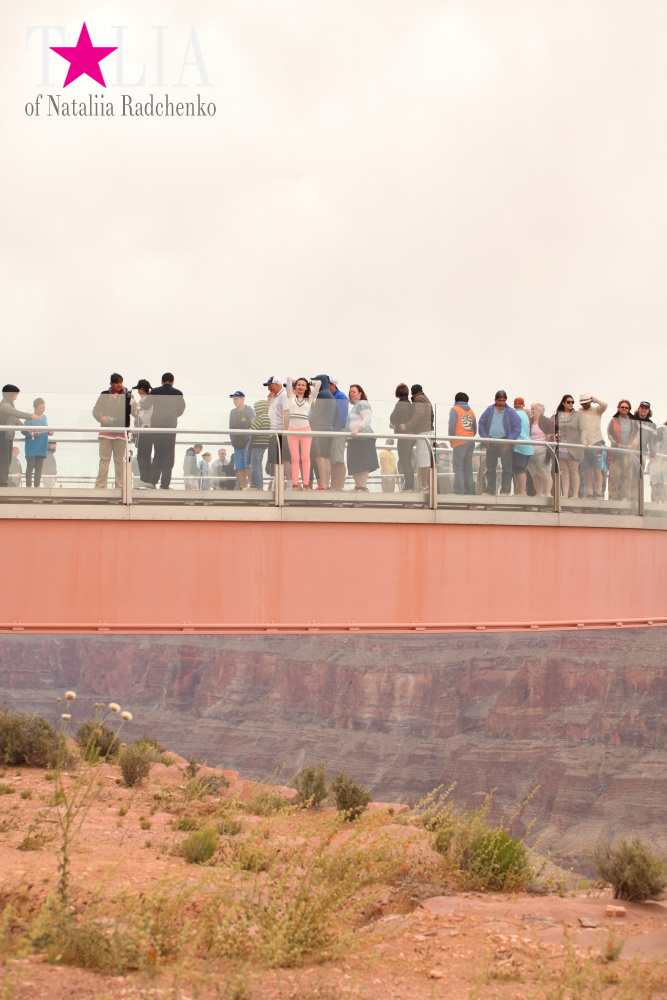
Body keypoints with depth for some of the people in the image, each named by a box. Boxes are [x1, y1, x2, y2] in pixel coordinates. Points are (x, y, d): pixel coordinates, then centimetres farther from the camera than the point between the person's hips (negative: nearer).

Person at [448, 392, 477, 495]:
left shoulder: (454, 409, 0)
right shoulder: (471, 411, 16)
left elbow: (451, 426, -9)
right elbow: (475, 429, 16)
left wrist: (451, 439, 1)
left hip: (459, 442, -6)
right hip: (470, 442, 6)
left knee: (458, 468, -7)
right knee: (468, 468, 10)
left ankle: (459, 492, -16)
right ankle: (469, 492, 9)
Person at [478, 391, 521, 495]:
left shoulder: (510, 412, 0)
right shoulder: (489, 411, 8)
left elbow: (517, 428, -1)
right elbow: (482, 424, 12)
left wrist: (509, 440, -10)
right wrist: (485, 438, 1)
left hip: (505, 443, -3)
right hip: (491, 442, 3)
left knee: (506, 468, -5)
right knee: (490, 468, 6)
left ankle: (505, 491, -4)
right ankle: (490, 491, 11)